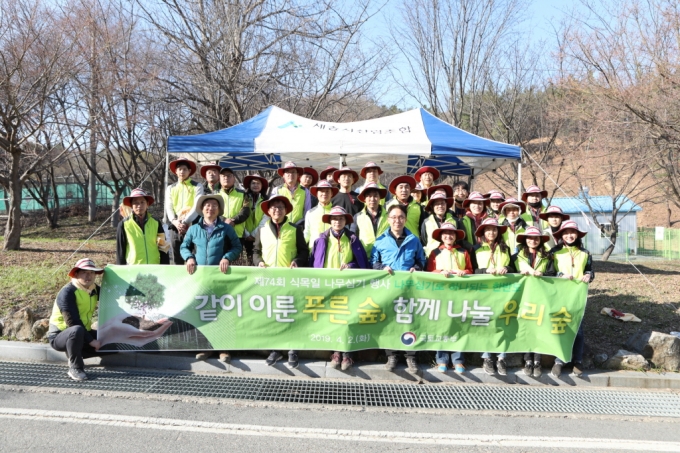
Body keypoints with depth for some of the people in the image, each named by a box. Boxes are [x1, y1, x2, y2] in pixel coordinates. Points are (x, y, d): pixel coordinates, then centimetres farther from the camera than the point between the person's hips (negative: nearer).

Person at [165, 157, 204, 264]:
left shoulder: (197, 187, 4)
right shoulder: (170, 188, 17)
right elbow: (168, 207, 7)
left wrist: (185, 222, -16)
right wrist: (175, 222, -12)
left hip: (191, 227, -4)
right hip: (175, 228, 4)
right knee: (177, 260, 6)